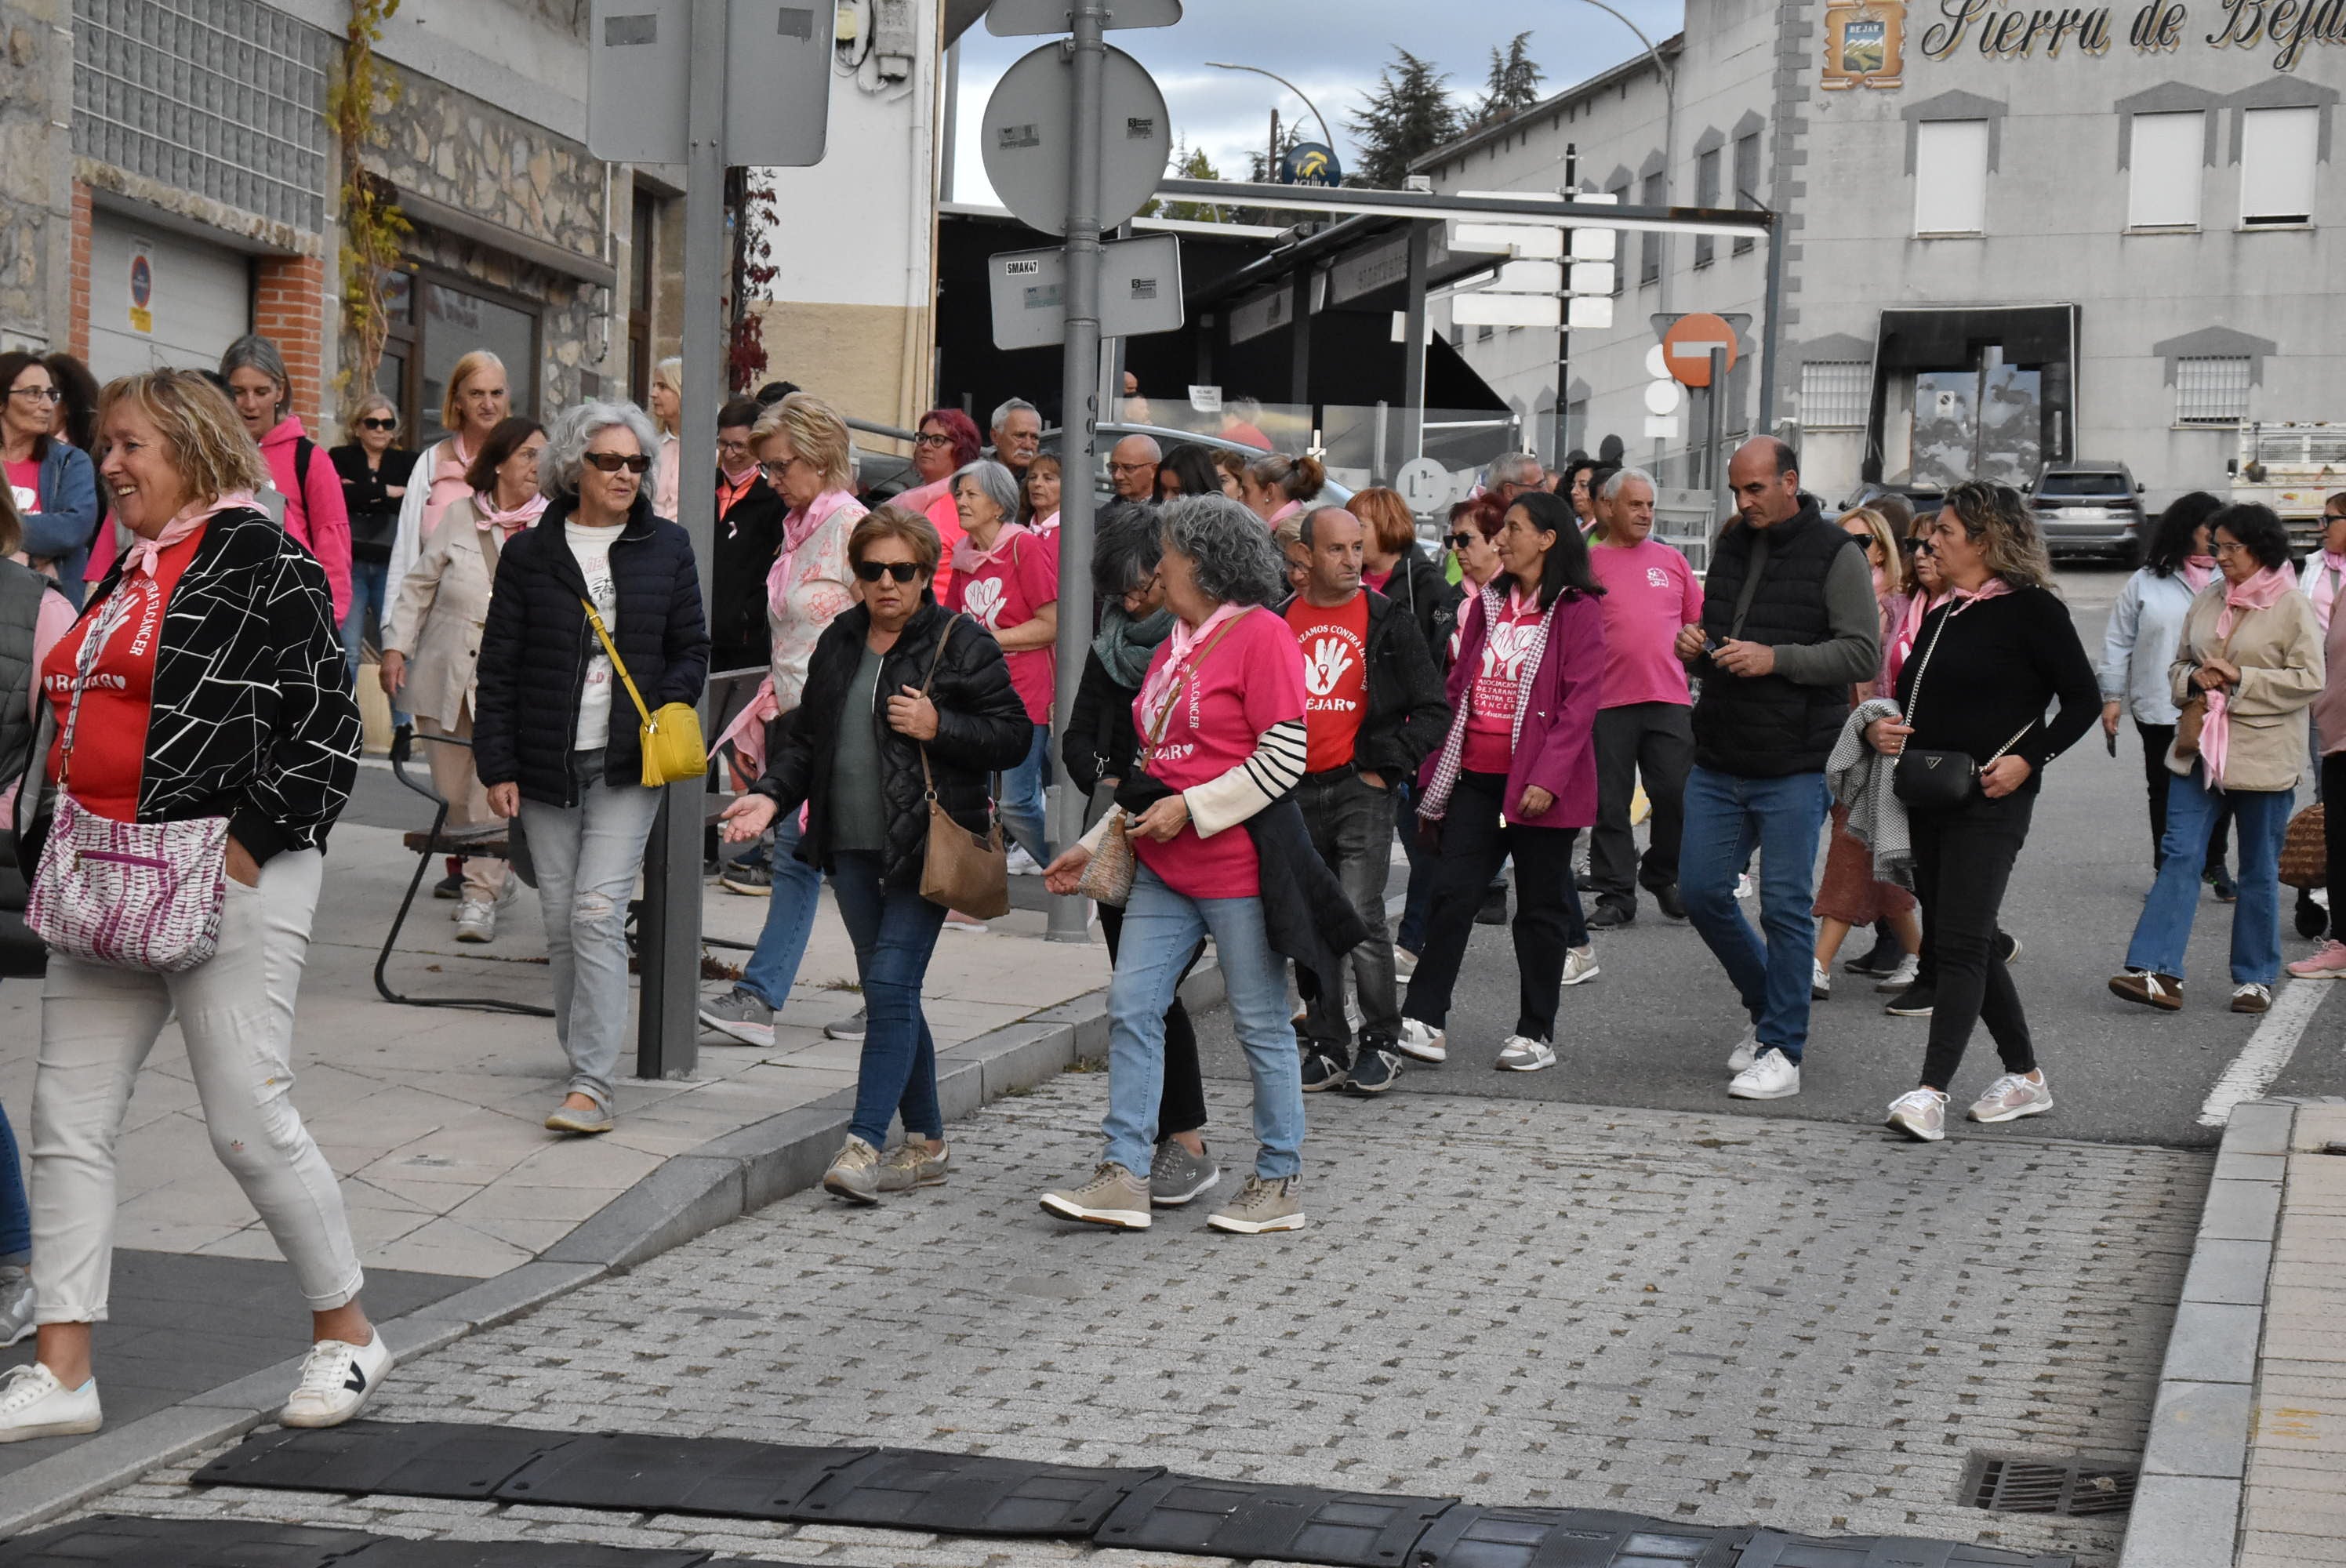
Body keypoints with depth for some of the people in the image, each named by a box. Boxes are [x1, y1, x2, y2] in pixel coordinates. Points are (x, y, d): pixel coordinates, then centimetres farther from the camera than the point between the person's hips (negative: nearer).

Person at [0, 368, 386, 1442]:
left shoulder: (263, 564, -9)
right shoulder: (128, 572, 16)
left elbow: (328, 731, -12)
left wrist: (248, 844, -17)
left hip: (231, 879, -8)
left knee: (251, 1125, -3)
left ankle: (347, 1333, 16)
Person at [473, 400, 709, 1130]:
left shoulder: (666, 547, 6)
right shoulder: (529, 553, 4)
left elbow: (692, 647, 13)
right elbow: (498, 667, 5)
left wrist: (665, 710, -6)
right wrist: (496, 765, 0)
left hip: (628, 765, -1)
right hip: (547, 766, 2)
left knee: (598, 914, -12)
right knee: (561, 922, 7)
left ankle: (592, 1084, -15)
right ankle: (584, 1049, 24)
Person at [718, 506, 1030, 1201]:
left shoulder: (961, 645, -3)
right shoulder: (839, 643, 14)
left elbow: (1013, 734, -3)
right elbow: (808, 737, 20)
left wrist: (938, 727, -16)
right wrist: (772, 794, 4)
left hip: (924, 849, -6)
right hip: (852, 848, 6)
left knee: (891, 985, -14)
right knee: (890, 994, 10)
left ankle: (864, 1143, -15)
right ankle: (926, 1143, 20)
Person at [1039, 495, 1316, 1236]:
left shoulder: (1262, 635, -10)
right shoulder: (1174, 646, 17)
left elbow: (1285, 757, -16)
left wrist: (1192, 808, -17)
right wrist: (1097, 844, 21)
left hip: (1236, 866, -8)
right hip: (1164, 869, 9)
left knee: (1260, 1023, 1)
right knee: (1131, 1007, 1)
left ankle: (1281, 1184, 11)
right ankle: (1122, 1175, 3)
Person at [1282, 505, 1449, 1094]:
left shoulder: (1386, 621, 1)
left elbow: (1433, 709, 3)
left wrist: (1387, 764, -6)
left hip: (1361, 788, -3)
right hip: (1296, 793, 4)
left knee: (1361, 919, -12)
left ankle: (1382, 1044, 1)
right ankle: (1326, 1046, 16)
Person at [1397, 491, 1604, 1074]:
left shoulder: (1575, 611, -6)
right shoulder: (1487, 604, 14)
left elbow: (1579, 704, -12)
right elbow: (1458, 689, 16)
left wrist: (1547, 779, -20)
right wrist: (1436, 769, 10)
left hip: (1538, 785, -5)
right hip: (1476, 777, 5)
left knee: (1540, 907, 5)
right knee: (1452, 893, -1)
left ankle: (1536, 1034, 13)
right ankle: (1424, 1021, -1)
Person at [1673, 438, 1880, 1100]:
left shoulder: (1835, 555, -6)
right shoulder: (1731, 547, 13)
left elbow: (1865, 654, -12)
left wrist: (1776, 658, -21)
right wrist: (1695, 646, 3)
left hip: (1791, 770, -6)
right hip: (1716, 763, 6)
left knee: (1785, 907, -2)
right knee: (1700, 891, 7)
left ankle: (1781, 1051, 6)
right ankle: (1769, 1008, 28)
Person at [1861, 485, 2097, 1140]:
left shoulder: (2031, 609, -6)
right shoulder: (1944, 613, 16)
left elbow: (2083, 700, -5)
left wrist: (2029, 758, -16)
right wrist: (1879, 729, 3)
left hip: (1990, 799, -9)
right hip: (1929, 800, 9)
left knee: (1961, 940, -14)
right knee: (1963, 940, 12)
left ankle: (1932, 1091, -20)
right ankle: (2025, 1075, 24)